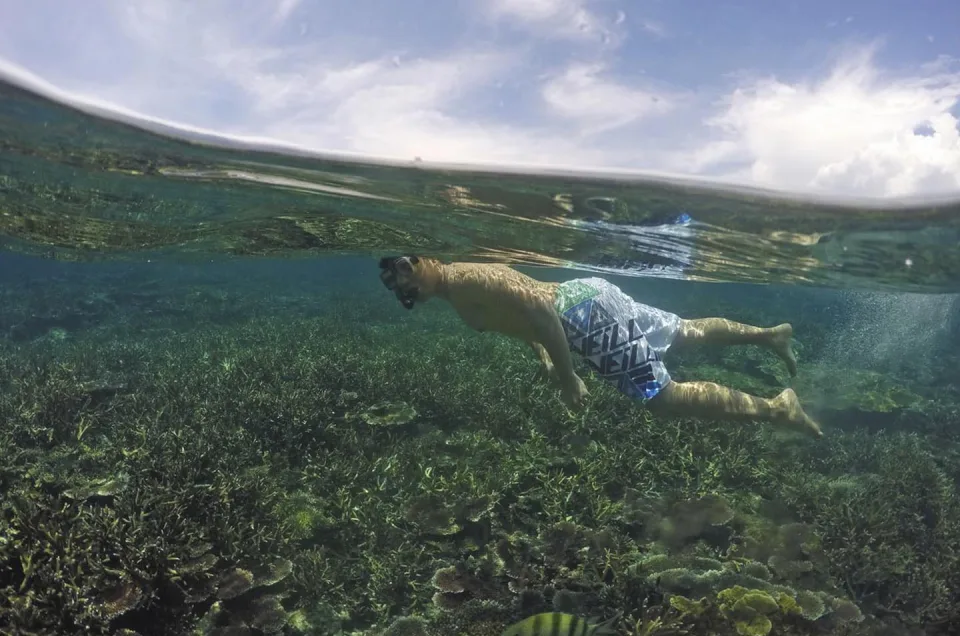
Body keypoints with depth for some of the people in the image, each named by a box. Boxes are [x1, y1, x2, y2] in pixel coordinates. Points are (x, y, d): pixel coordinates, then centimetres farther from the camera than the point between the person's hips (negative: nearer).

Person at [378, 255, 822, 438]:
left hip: (585, 312, -9)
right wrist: (544, 359, 16)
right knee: (689, 334, 21)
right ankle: (769, 334, 34)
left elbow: (539, 307, -27)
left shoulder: (466, 280, -18)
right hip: (580, 307, 9)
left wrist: (567, 378, -22)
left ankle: (774, 409, 2)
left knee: (664, 398, -6)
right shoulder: (460, 301, 12)